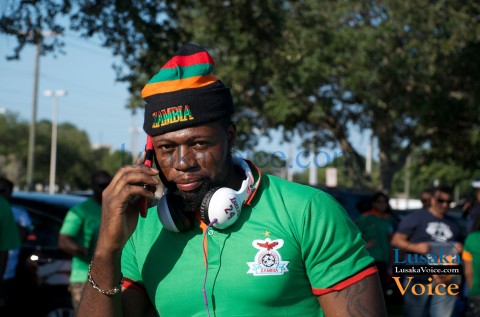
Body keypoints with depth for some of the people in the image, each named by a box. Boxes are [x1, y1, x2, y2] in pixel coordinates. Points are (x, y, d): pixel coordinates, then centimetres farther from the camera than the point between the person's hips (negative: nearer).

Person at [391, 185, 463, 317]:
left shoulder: (453, 223, 19)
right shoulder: (415, 218, 3)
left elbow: (459, 244, 31)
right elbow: (396, 240, 0)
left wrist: (460, 248, 6)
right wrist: (415, 247, -16)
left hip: (446, 279, 4)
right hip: (419, 278, -4)